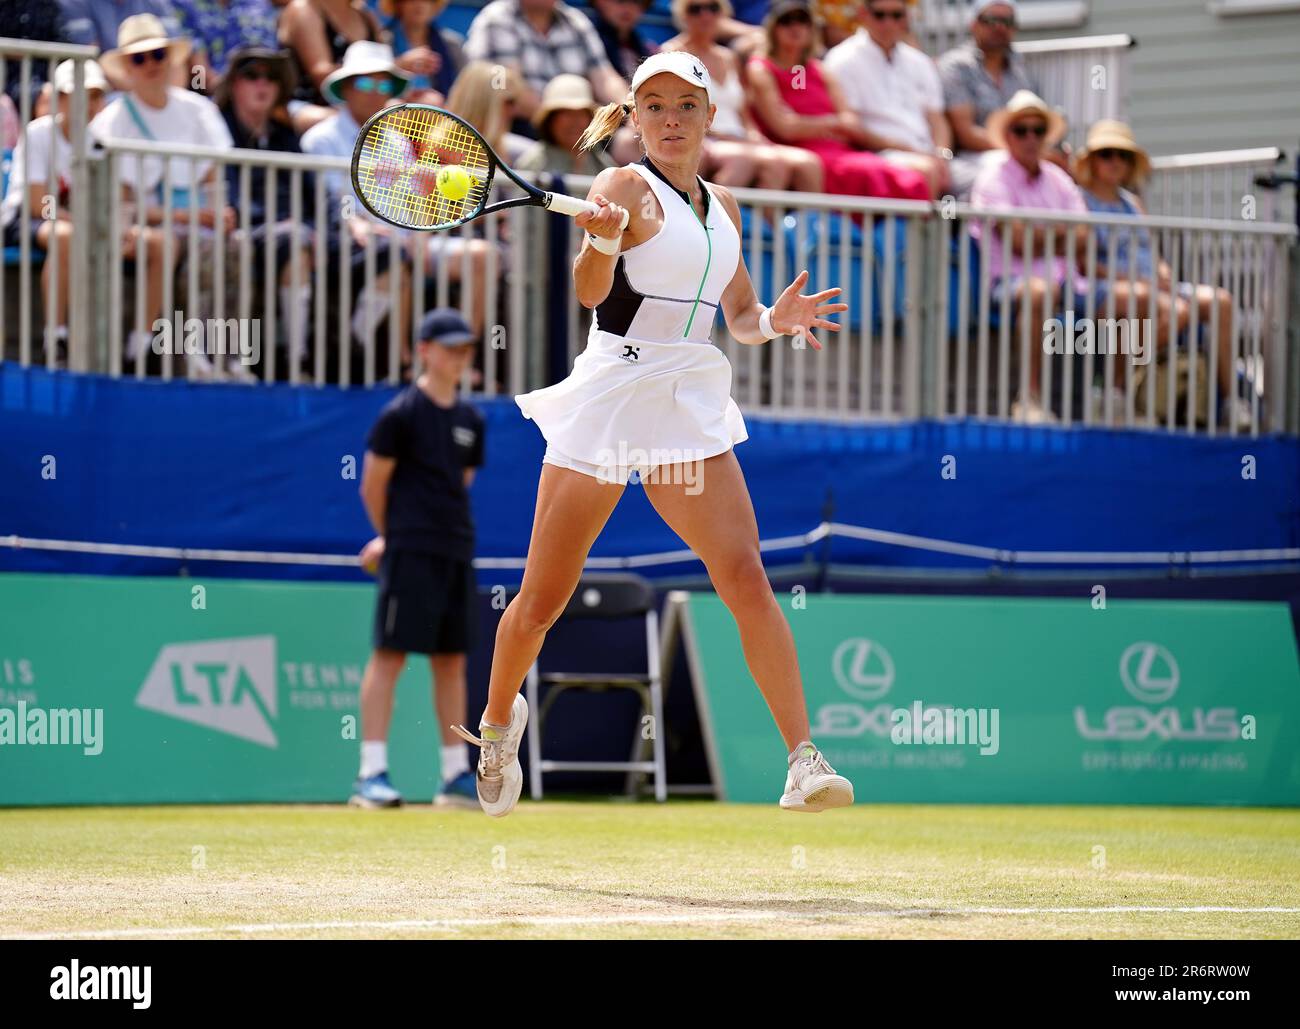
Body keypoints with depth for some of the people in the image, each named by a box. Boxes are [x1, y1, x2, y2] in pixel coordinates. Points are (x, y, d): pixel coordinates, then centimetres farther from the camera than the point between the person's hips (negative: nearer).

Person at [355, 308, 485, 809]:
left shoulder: (471, 420, 14)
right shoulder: (401, 413, -6)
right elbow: (373, 486, -2)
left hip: (457, 554, 7)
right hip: (410, 554, -7)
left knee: (452, 659, 9)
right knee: (390, 654, -8)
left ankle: (456, 775, 12)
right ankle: (371, 772, -9)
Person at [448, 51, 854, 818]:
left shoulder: (722, 206, 13)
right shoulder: (627, 187, -6)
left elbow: (741, 317, 23)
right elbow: (589, 290, -23)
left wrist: (777, 320, 0)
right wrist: (603, 240, -45)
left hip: (690, 409, 4)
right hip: (611, 396, -4)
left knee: (746, 575, -14)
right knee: (544, 597, 5)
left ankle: (804, 761, -19)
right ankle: (499, 719, 33)